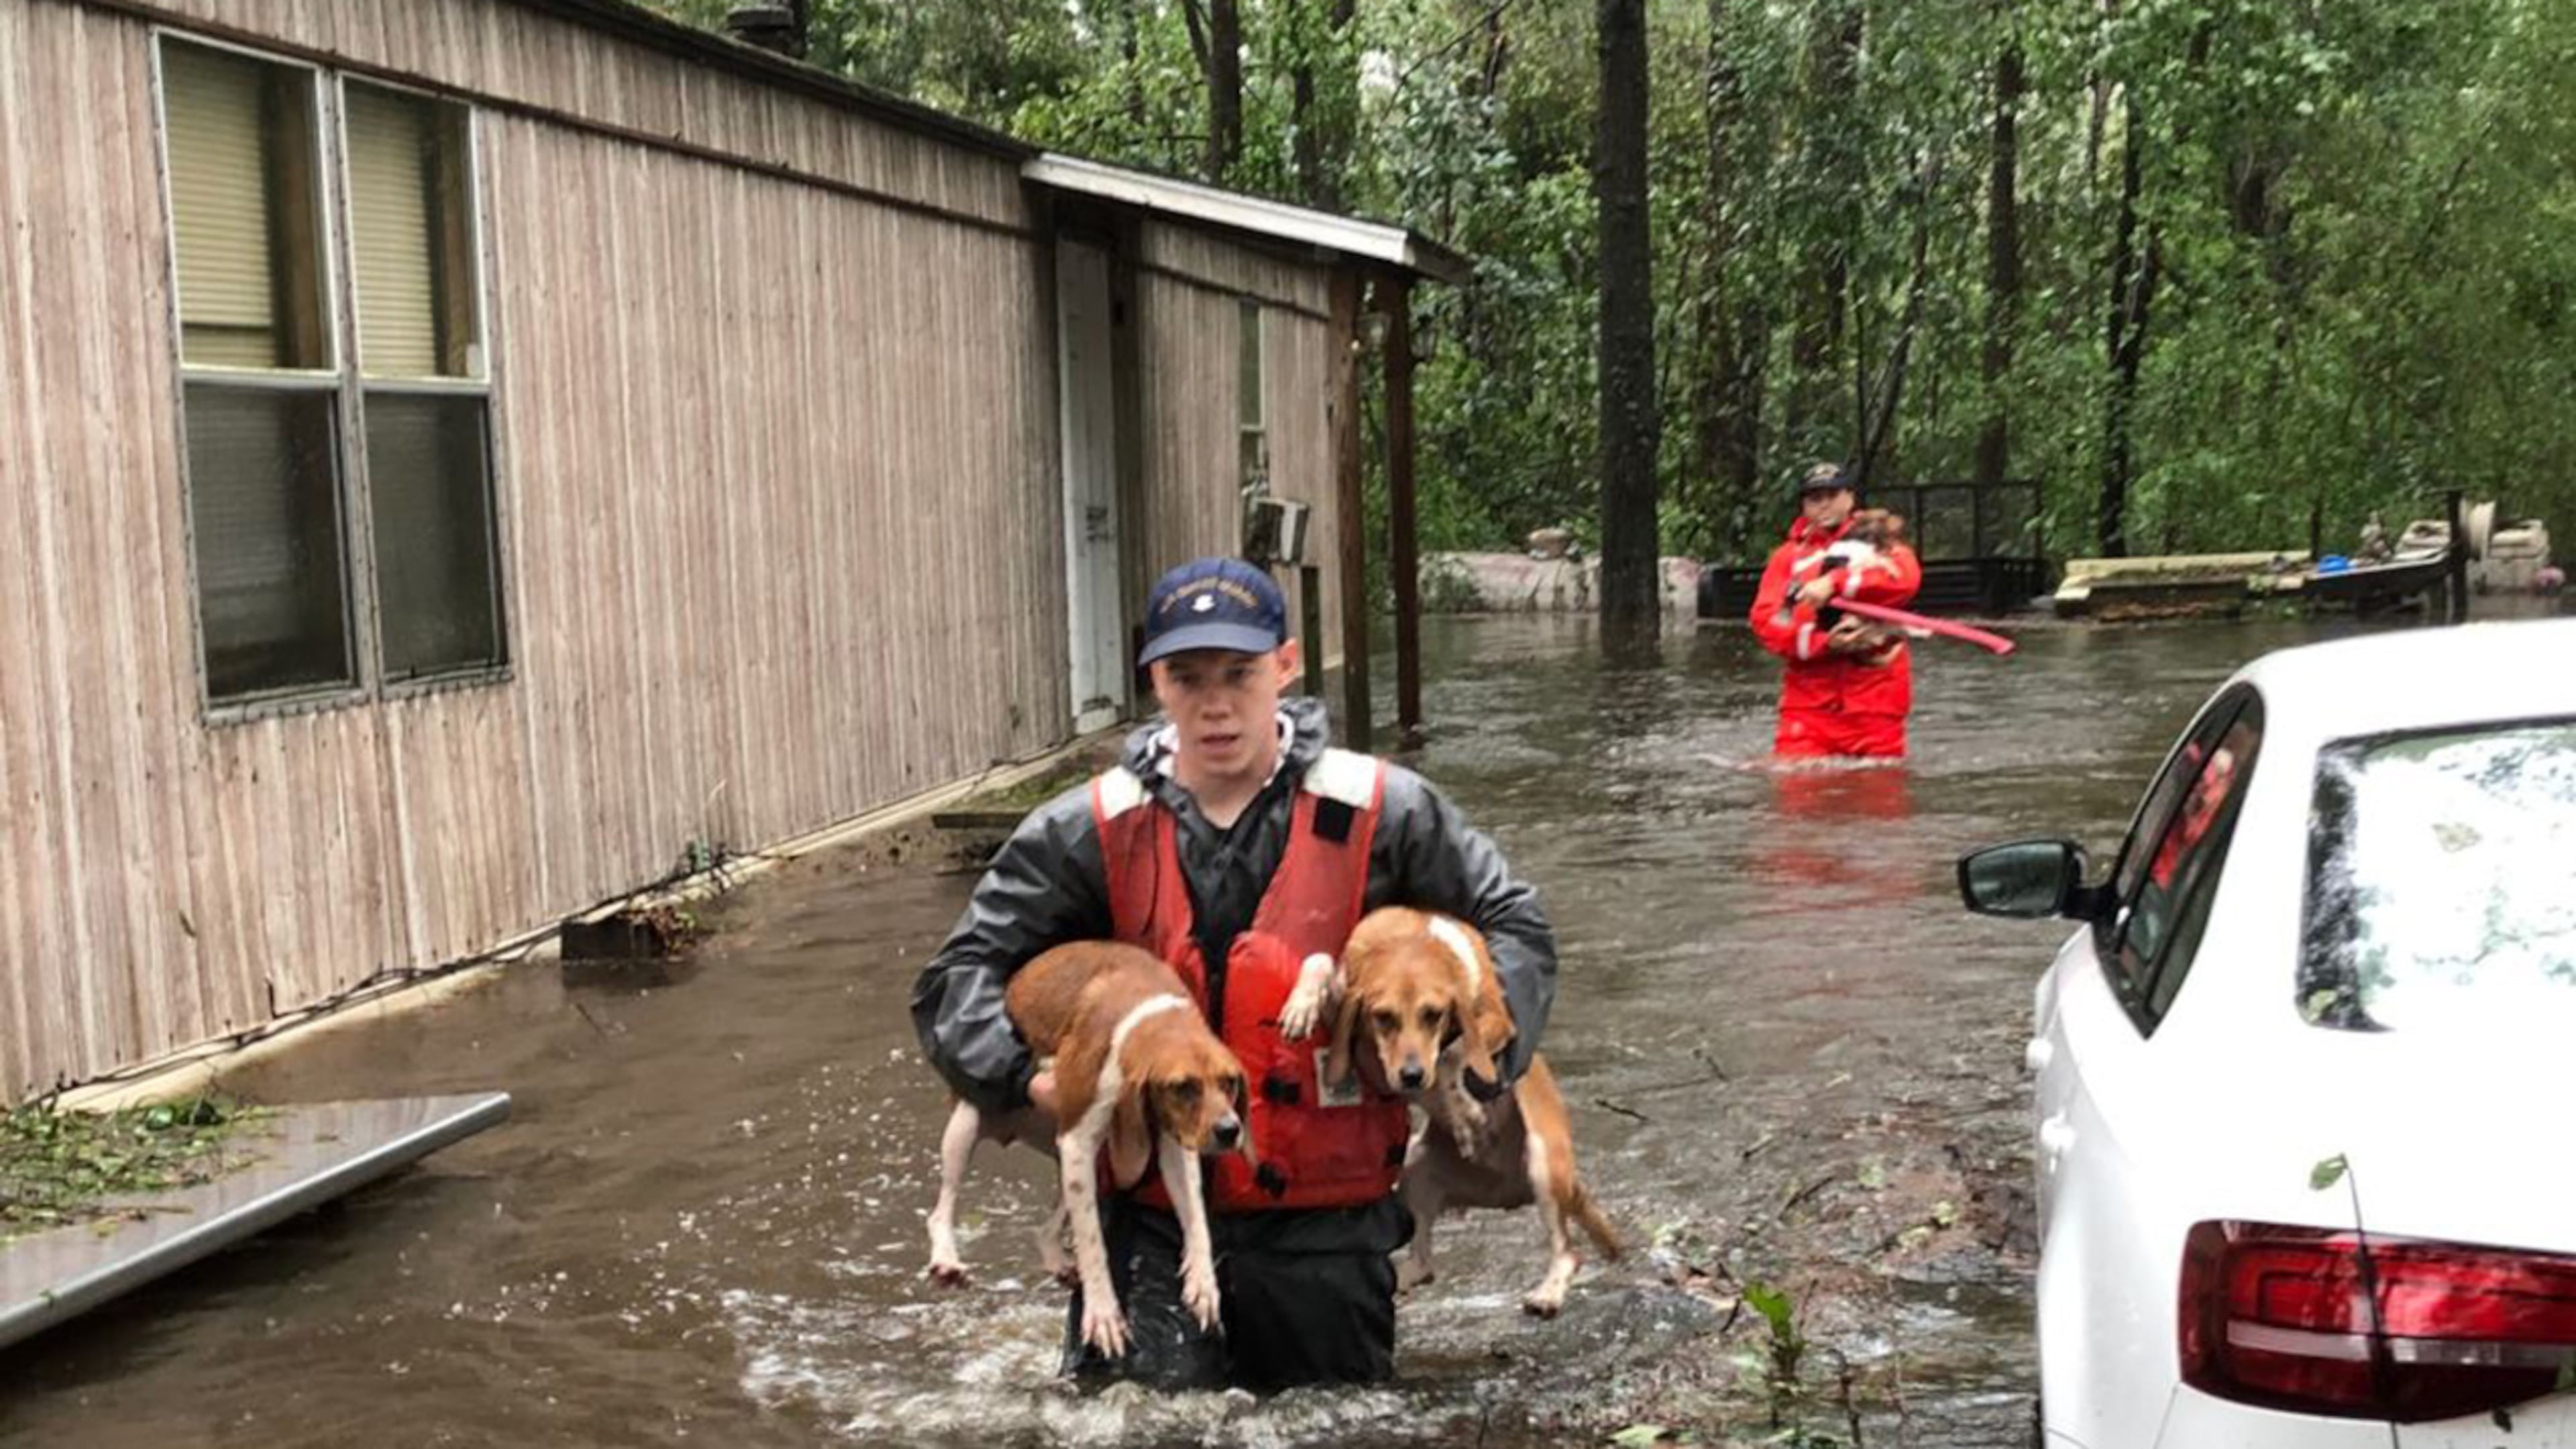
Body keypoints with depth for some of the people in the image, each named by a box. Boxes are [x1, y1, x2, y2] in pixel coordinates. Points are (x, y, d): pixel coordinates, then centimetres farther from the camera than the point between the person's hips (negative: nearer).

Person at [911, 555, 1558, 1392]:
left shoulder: (1378, 812, -5)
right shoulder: (1091, 834, -3)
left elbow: (1513, 924, 5)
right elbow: (963, 974, 1)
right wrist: (1025, 1079, -16)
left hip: (1325, 1218, 0)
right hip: (1152, 1214, 0)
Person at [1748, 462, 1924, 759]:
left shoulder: (1877, 543, 13)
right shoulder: (1788, 556, 13)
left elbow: (1905, 577, -11)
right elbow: (1766, 622, 0)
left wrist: (1835, 583, -22)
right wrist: (1823, 642, -16)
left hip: (1876, 692, 0)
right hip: (1810, 691, 0)